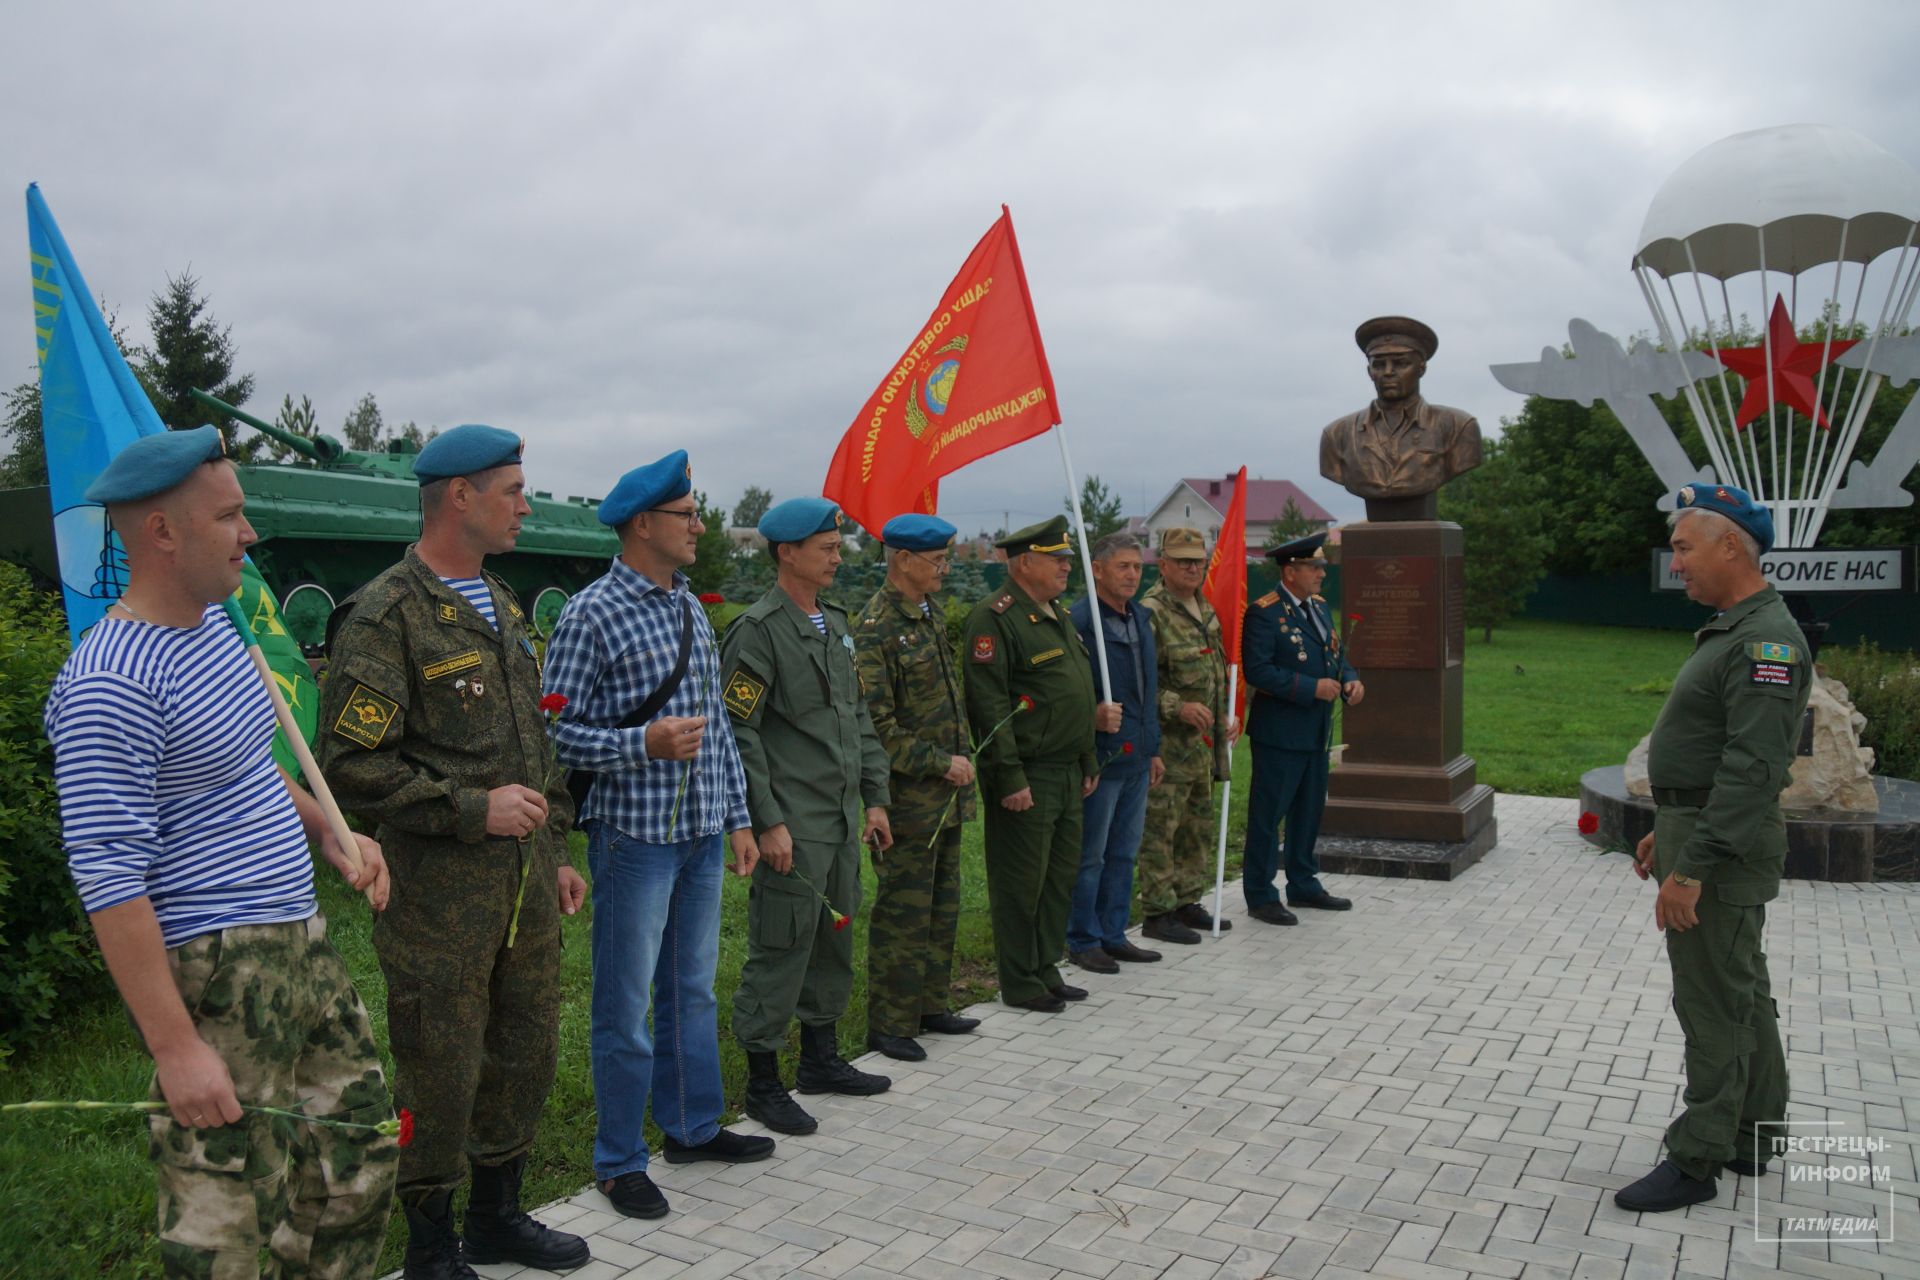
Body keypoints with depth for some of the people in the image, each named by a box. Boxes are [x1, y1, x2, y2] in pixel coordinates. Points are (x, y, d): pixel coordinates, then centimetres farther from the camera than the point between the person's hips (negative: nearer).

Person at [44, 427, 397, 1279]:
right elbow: (108, 877, -22)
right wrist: (174, 1044, -22)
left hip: (301, 943, 10)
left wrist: (328, 833, 10)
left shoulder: (215, 621, 9)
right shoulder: (112, 685, -21)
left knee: (358, 1158, 19)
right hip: (216, 973, -10)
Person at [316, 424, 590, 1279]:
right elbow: (348, 763, -18)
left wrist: (554, 848, 18)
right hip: (441, 888, -8)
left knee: (527, 1054, 17)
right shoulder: (385, 617, -13)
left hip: (524, 879, 8)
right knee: (441, 1074, 5)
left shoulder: (503, 608, 14)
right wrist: (472, 809, -18)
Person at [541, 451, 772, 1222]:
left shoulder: (691, 608, 10)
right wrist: (642, 743, -25)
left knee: (693, 990, 18)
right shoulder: (592, 614, -12)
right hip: (633, 835, -7)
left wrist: (737, 816, 12)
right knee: (626, 1007, 4)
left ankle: (693, 1126, 33)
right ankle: (619, 1161, 19)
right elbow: (556, 730, -13)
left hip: (701, 836, 7)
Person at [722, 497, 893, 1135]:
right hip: (793, 826, -8)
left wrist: (875, 797, 14)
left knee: (835, 942, 17)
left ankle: (822, 1059, 32)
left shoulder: (835, 624, 14)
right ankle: (763, 1083, 13)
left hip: (842, 820, 9)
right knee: (780, 951, -1)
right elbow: (738, 734, -16)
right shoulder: (758, 629, -12)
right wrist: (768, 822, -18)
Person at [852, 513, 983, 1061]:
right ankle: (889, 1025, 12)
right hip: (909, 797, -9)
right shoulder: (875, 628, -17)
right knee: (903, 913, 0)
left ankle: (931, 1006, 30)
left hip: (947, 792, 9)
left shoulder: (933, 613, 11)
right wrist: (941, 763, -16)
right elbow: (875, 726, -20)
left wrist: (961, 759, 15)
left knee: (941, 908, 17)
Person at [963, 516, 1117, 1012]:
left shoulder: (1057, 616, 16)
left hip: (1066, 772, 9)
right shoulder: (994, 618, -14)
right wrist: (1010, 778, -22)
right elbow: (989, 703, -20)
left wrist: (1088, 761, 21)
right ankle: (1019, 984, 14)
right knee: (1020, 882, 1)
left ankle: (1046, 970, 29)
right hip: (1026, 776, -9)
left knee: (1062, 874, 15)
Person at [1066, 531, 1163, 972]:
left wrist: (1153, 749, 19)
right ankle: (1082, 941, 17)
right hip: (1100, 759, -8)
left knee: (1124, 853, 16)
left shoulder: (1141, 618, 12)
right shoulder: (1079, 621, -16)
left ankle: (1113, 935, 28)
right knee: (1089, 857, 4)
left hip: (1137, 758, 8)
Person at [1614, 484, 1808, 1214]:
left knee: (1714, 1004, -2)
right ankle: (1752, 1141, 28)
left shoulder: (1766, 640, -20)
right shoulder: (1732, 631, 13)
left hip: (1722, 847, -10)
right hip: (1699, 829, 10)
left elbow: (1753, 767, -26)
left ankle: (1696, 1160, 6)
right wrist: (1668, 832, 21)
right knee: (1742, 993, 17)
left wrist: (1693, 867, -27)